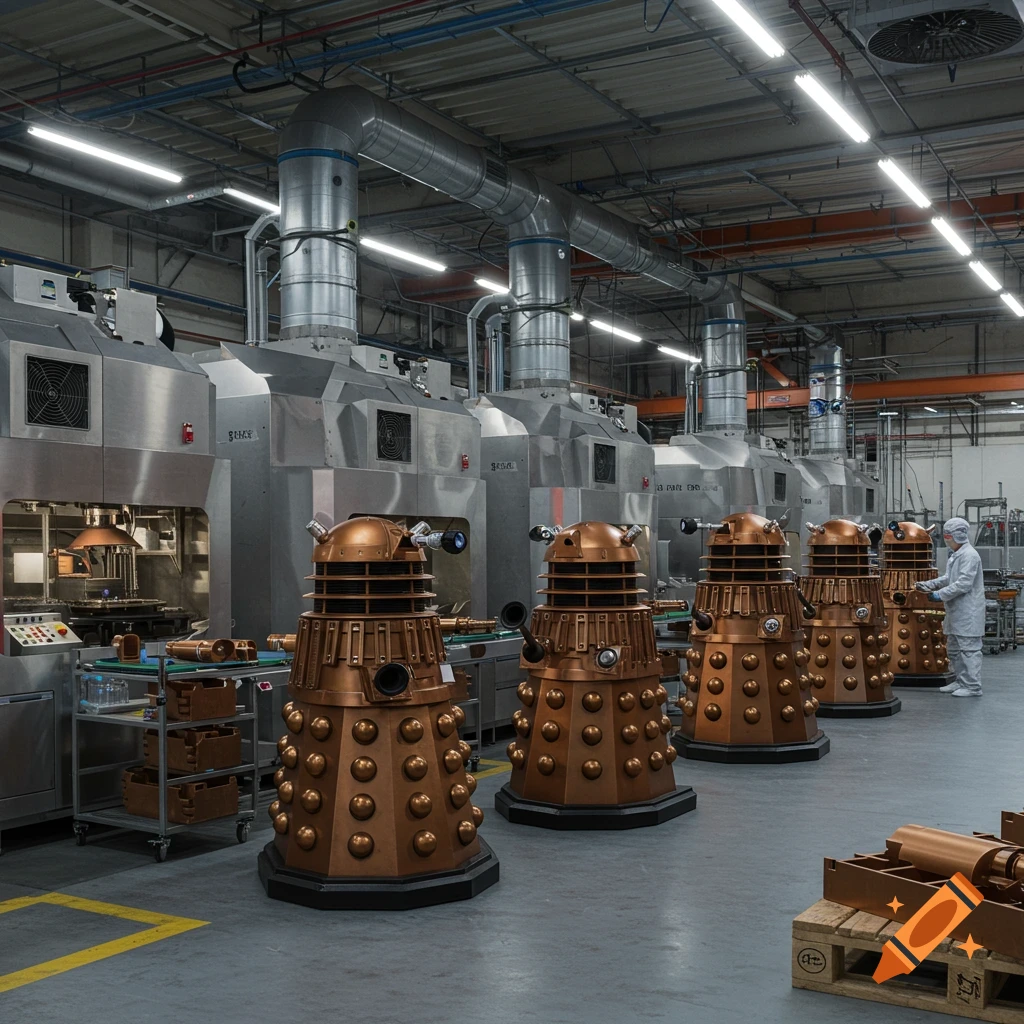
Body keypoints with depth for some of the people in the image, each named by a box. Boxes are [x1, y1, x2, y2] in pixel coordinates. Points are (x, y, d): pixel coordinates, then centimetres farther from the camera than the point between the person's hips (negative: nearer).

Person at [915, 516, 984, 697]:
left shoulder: (969, 555, -16)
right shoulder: (956, 555, 15)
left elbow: (964, 584, -22)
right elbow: (948, 578, 20)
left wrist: (940, 595, -19)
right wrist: (927, 585, 7)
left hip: (968, 612, -10)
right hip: (956, 611, 10)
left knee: (969, 649, -6)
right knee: (953, 648, 16)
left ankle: (973, 686, -2)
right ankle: (960, 682, 26)